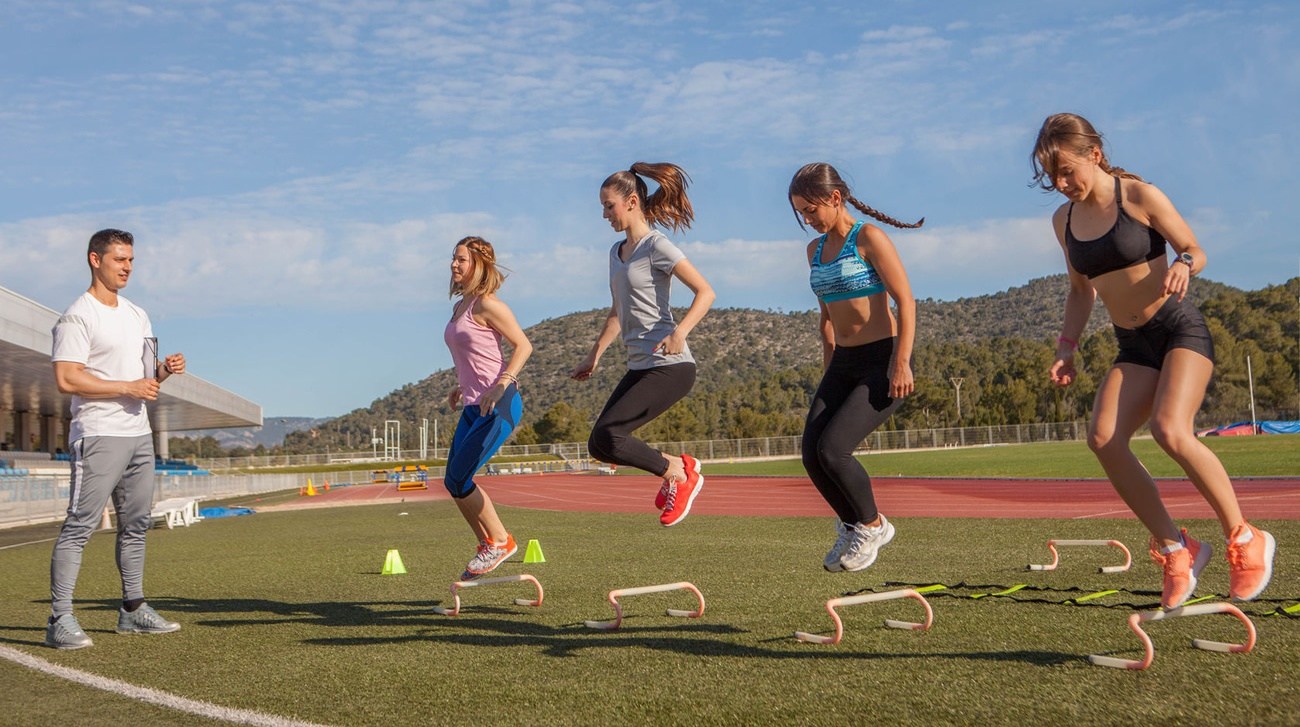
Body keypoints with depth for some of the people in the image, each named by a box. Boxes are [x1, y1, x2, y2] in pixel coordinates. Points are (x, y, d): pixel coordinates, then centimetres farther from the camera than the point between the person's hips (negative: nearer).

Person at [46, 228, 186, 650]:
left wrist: (164, 371, 0)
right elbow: (66, 379, -18)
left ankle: (133, 610, 21)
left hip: (139, 433, 9)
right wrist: (128, 387, -19)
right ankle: (60, 620, -6)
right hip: (99, 436, -8)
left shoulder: (137, 316, 16)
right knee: (80, 526, -10)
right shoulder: (78, 316, -9)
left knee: (137, 524, 12)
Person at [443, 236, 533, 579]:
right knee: (453, 482, 8)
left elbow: (523, 346, -14)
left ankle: (499, 541, 8)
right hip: (474, 406, 9)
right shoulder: (460, 306, 16)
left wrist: (500, 385, -23)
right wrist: (462, 386, 18)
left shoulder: (487, 304, -11)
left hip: (500, 406, -9)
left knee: (458, 480, -10)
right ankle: (487, 544, 22)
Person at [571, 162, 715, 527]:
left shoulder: (656, 246, -8)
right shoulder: (616, 252, 16)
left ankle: (679, 475, 1)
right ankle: (677, 466, 15)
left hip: (670, 366, -9)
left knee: (606, 434, -18)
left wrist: (679, 333, -29)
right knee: (599, 445, 2)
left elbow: (705, 292, -14)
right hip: (639, 367, 9)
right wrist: (594, 356, 25)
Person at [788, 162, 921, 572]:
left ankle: (872, 526, 8)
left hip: (882, 361, -7)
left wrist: (902, 362, -19)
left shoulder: (868, 238, -9)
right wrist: (828, 373, 18)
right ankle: (853, 527, 19)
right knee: (812, 454, -4)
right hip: (843, 363, 7)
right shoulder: (816, 250, 13)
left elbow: (906, 300, -13)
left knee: (833, 449, -17)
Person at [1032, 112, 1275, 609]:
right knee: (1103, 437, -19)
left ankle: (1245, 540, -8)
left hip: (1180, 329, -5)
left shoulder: (1139, 196, -9)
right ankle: (1174, 548, -6)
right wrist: (1066, 349, 7)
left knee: (1170, 429, -28)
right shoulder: (1064, 220, 6)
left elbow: (1195, 249, -2)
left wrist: (1182, 265, -26)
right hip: (1133, 347, 5)